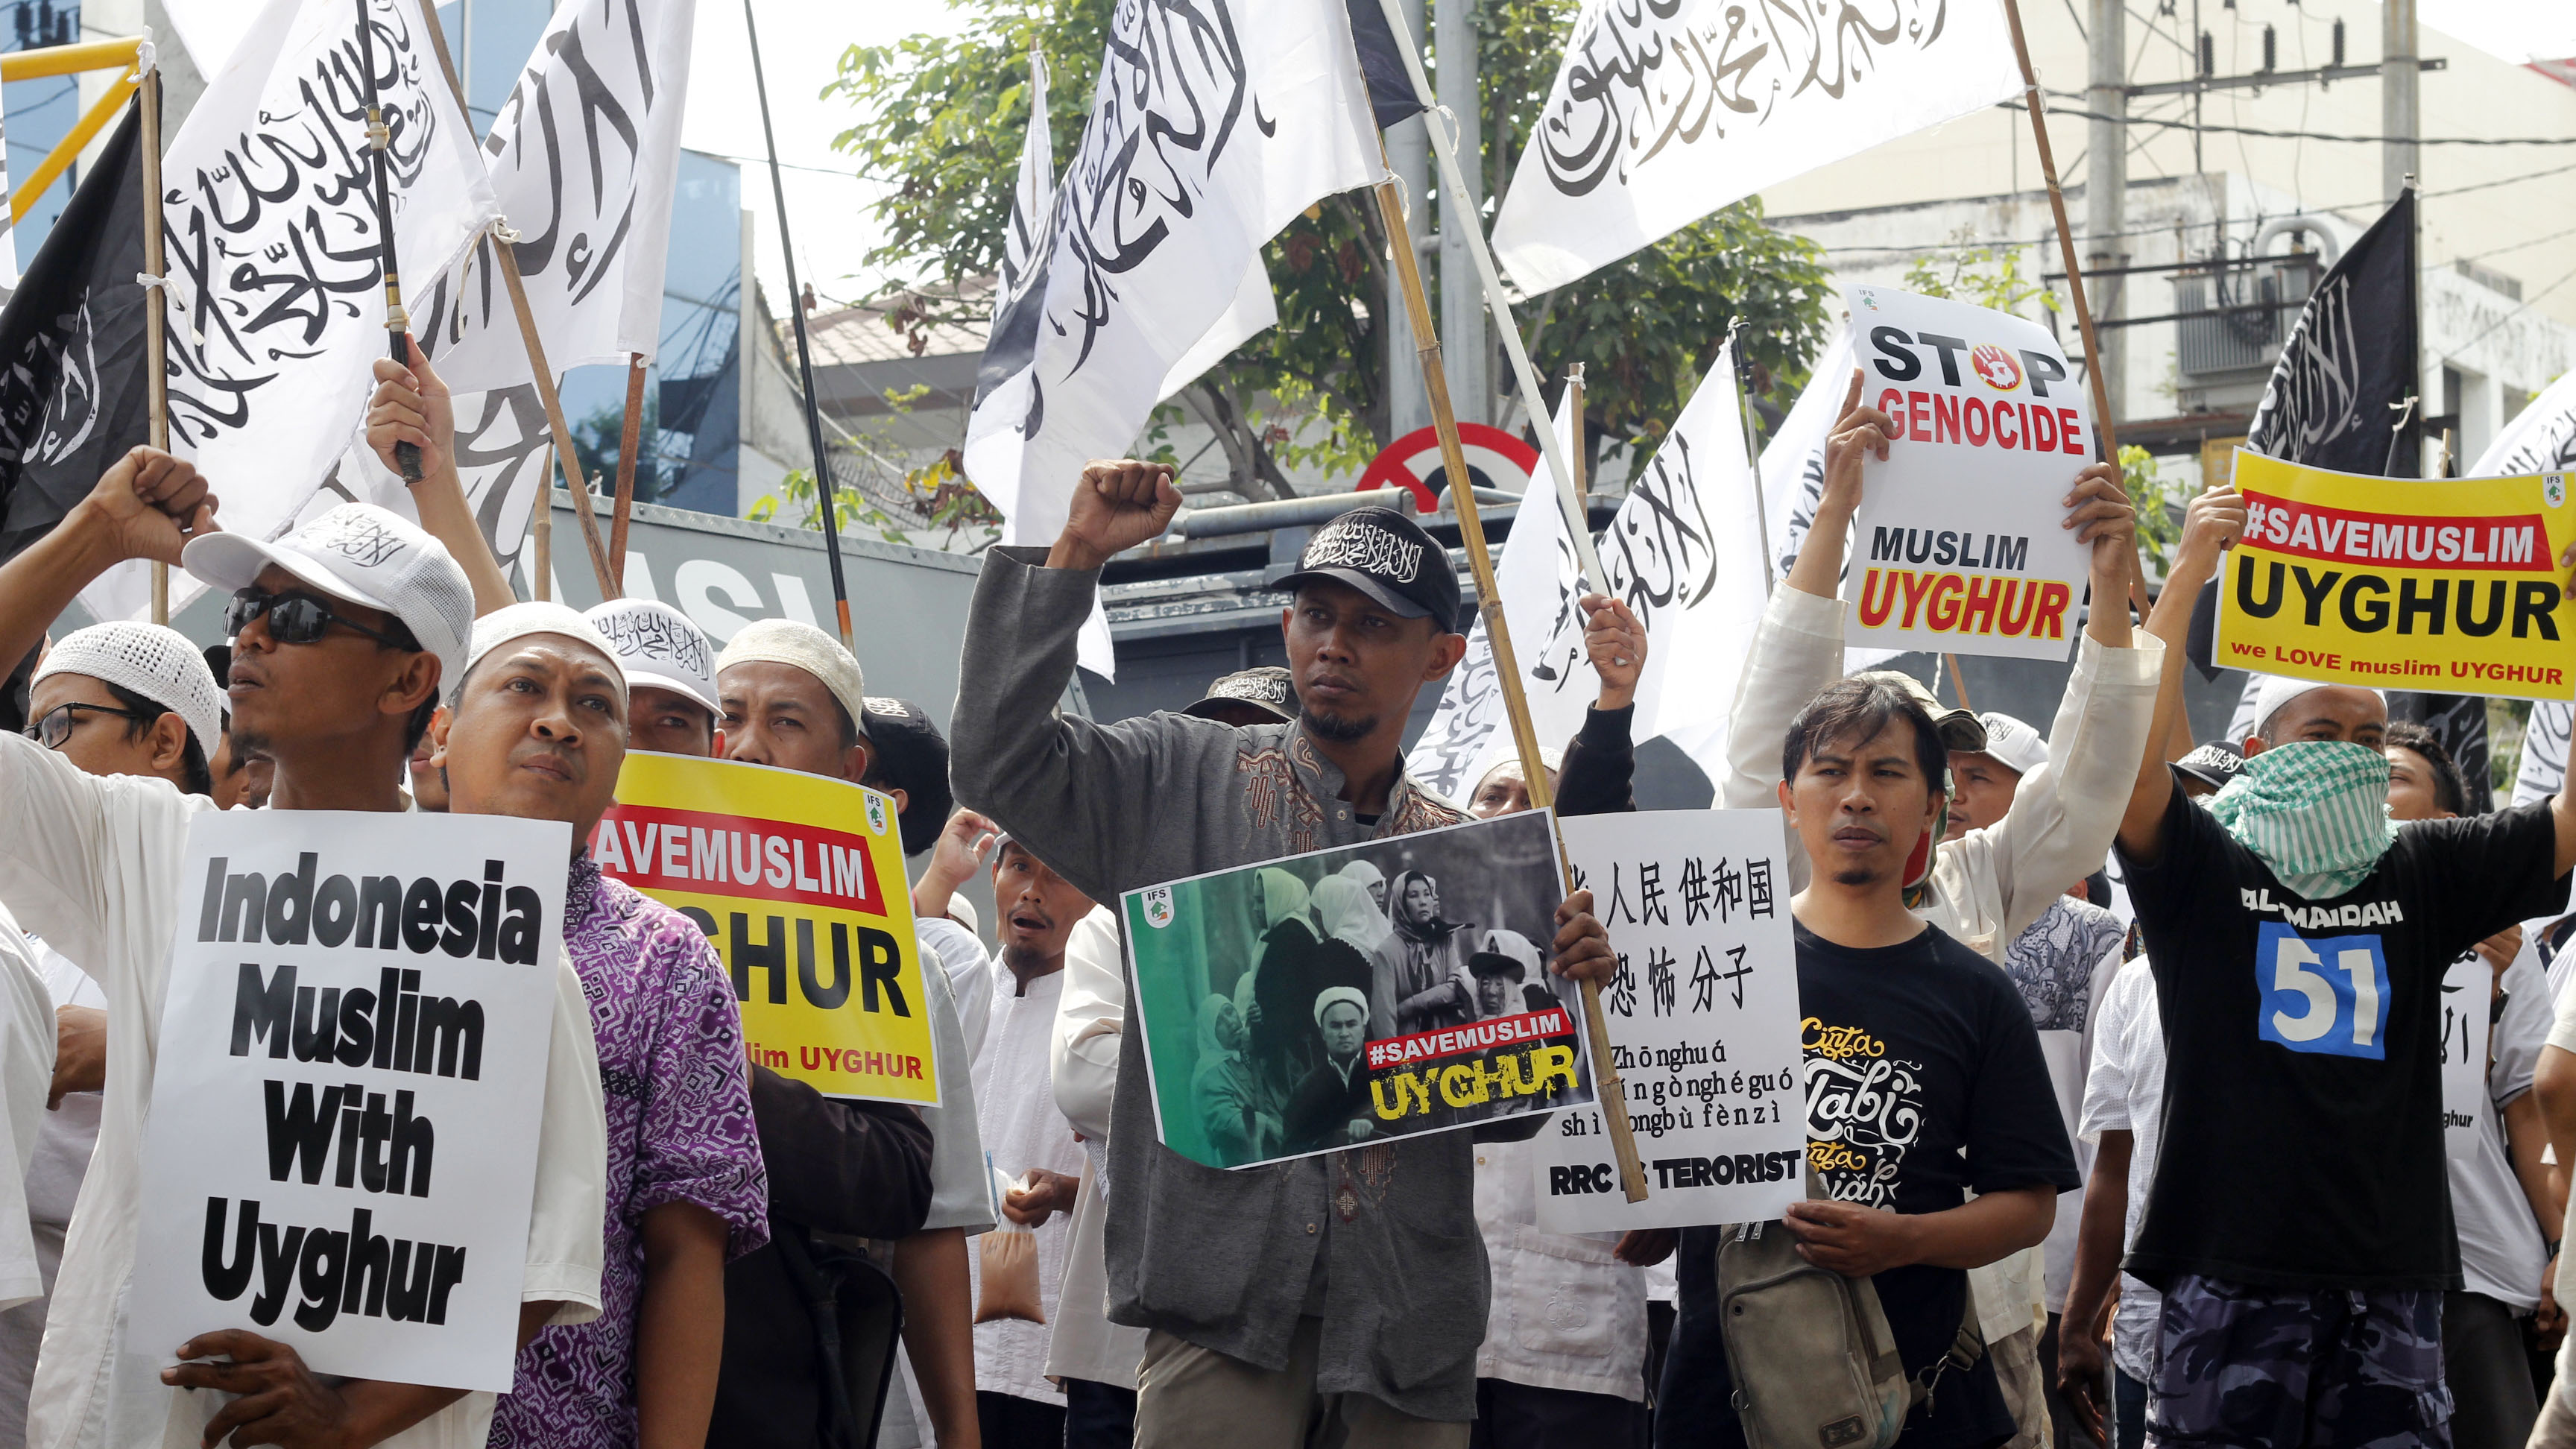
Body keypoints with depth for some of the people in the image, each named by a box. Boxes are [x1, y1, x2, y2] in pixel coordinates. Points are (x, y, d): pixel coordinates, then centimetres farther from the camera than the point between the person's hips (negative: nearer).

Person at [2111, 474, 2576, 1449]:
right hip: (2230, 1275, -3)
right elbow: (2128, 754, -14)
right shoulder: (2204, 873, 3)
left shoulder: (2422, 876, 13)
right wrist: (2189, 573, -16)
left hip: (2392, 1277, 3)